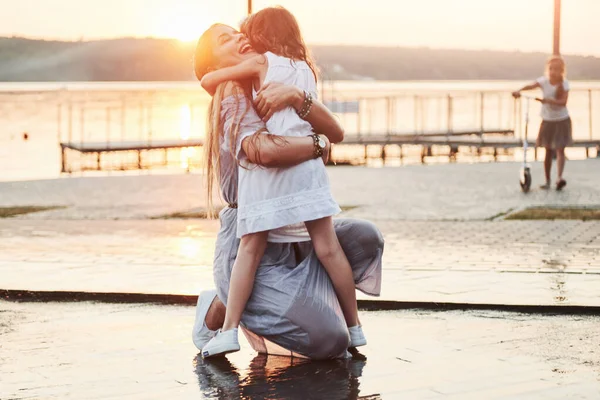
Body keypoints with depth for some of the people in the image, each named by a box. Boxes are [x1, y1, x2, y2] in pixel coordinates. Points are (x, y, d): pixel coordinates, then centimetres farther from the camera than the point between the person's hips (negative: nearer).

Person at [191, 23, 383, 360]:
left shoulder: (274, 96, 13)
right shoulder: (233, 98, -11)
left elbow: (336, 132, -4)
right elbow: (263, 151, -35)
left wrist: (295, 95, -23)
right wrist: (318, 144, -16)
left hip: (286, 240, 8)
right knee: (331, 340, -17)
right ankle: (220, 307, 3)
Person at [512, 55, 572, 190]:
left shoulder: (564, 84, -11)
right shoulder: (544, 81, -9)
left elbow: (563, 102, -23)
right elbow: (531, 86, -26)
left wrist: (548, 100, -38)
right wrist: (519, 91, -45)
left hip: (562, 120, -2)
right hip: (547, 120, 2)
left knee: (560, 150, -10)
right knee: (548, 151, 8)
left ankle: (559, 177, -20)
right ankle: (547, 181, 15)